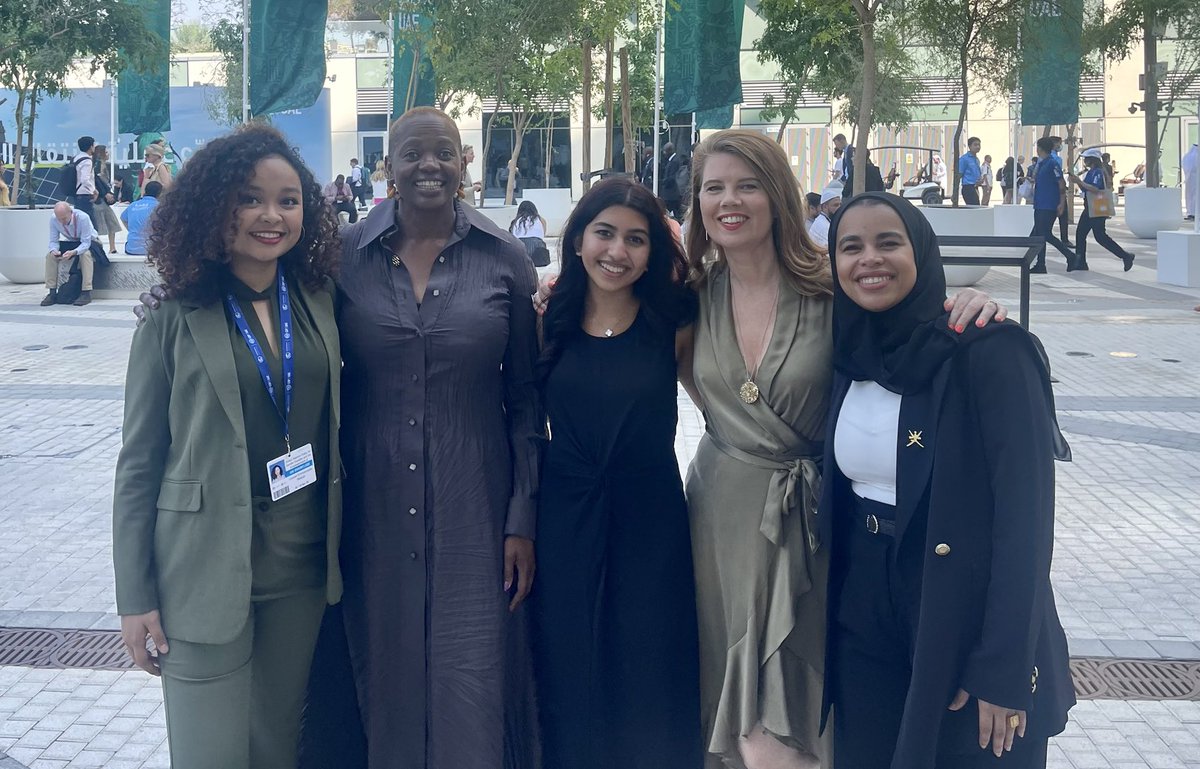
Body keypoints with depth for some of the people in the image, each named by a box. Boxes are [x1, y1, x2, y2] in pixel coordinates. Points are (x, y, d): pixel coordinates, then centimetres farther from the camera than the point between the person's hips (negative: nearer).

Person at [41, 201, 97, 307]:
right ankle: (52, 292, -13)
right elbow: (53, 241, -12)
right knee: (50, 254, -19)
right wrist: (54, 250, -36)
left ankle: (86, 293, -33)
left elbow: (86, 243, -30)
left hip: (87, 242, -4)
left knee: (85, 254, -37)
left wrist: (73, 252, -48)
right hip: (69, 242, 4)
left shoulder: (83, 218, -32)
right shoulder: (53, 219, -18)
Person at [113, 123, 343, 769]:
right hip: (207, 569, -3)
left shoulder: (318, 302, 4)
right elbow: (138, 462, -3)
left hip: (302, 567, 4)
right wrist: (135, 598, -5)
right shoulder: (174, 320, -5)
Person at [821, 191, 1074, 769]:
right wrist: (823, 626, 9)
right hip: (862, 626, 5)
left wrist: (1002, 670, -19)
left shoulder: (989, 352, -15)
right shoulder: (850, 355, 4)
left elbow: (1026, 514, -17)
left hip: (966, 626, -5)